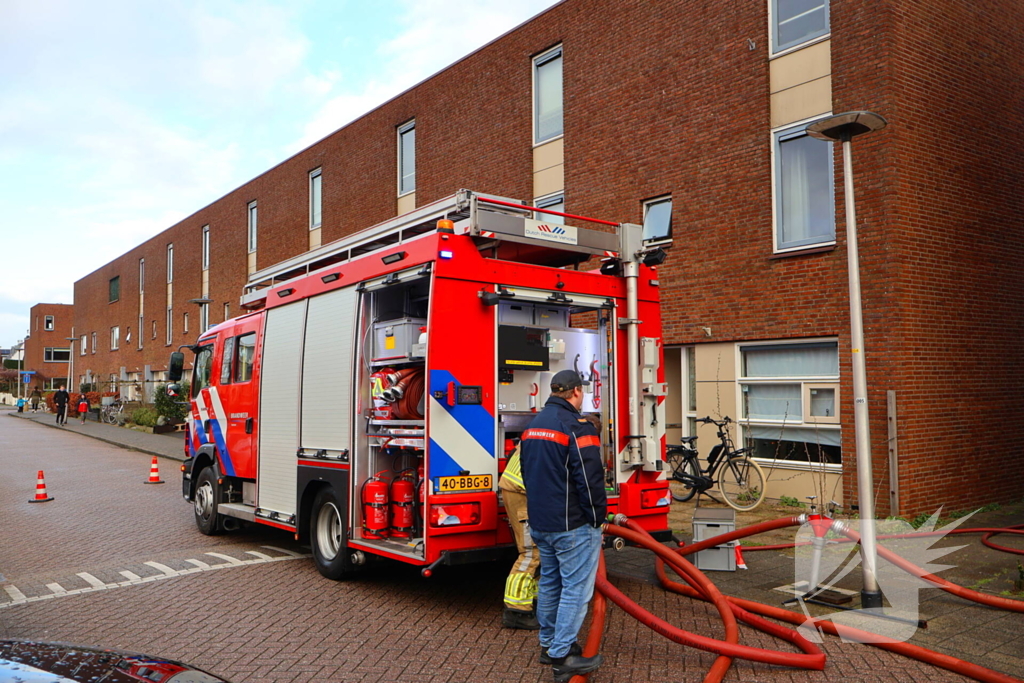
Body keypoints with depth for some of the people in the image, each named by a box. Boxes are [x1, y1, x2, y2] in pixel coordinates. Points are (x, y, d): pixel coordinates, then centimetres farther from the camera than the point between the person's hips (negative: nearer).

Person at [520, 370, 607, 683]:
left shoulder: (533, 424, 10)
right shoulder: (576, 426, -18)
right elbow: (590, 479, -20)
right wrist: (597, 515, -8)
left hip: (539, 522, 9)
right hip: (573, 525, -9)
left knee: (549, 582, 19)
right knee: (576, 588, -1)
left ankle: (549, 643, 30)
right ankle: (562, 657, 3)